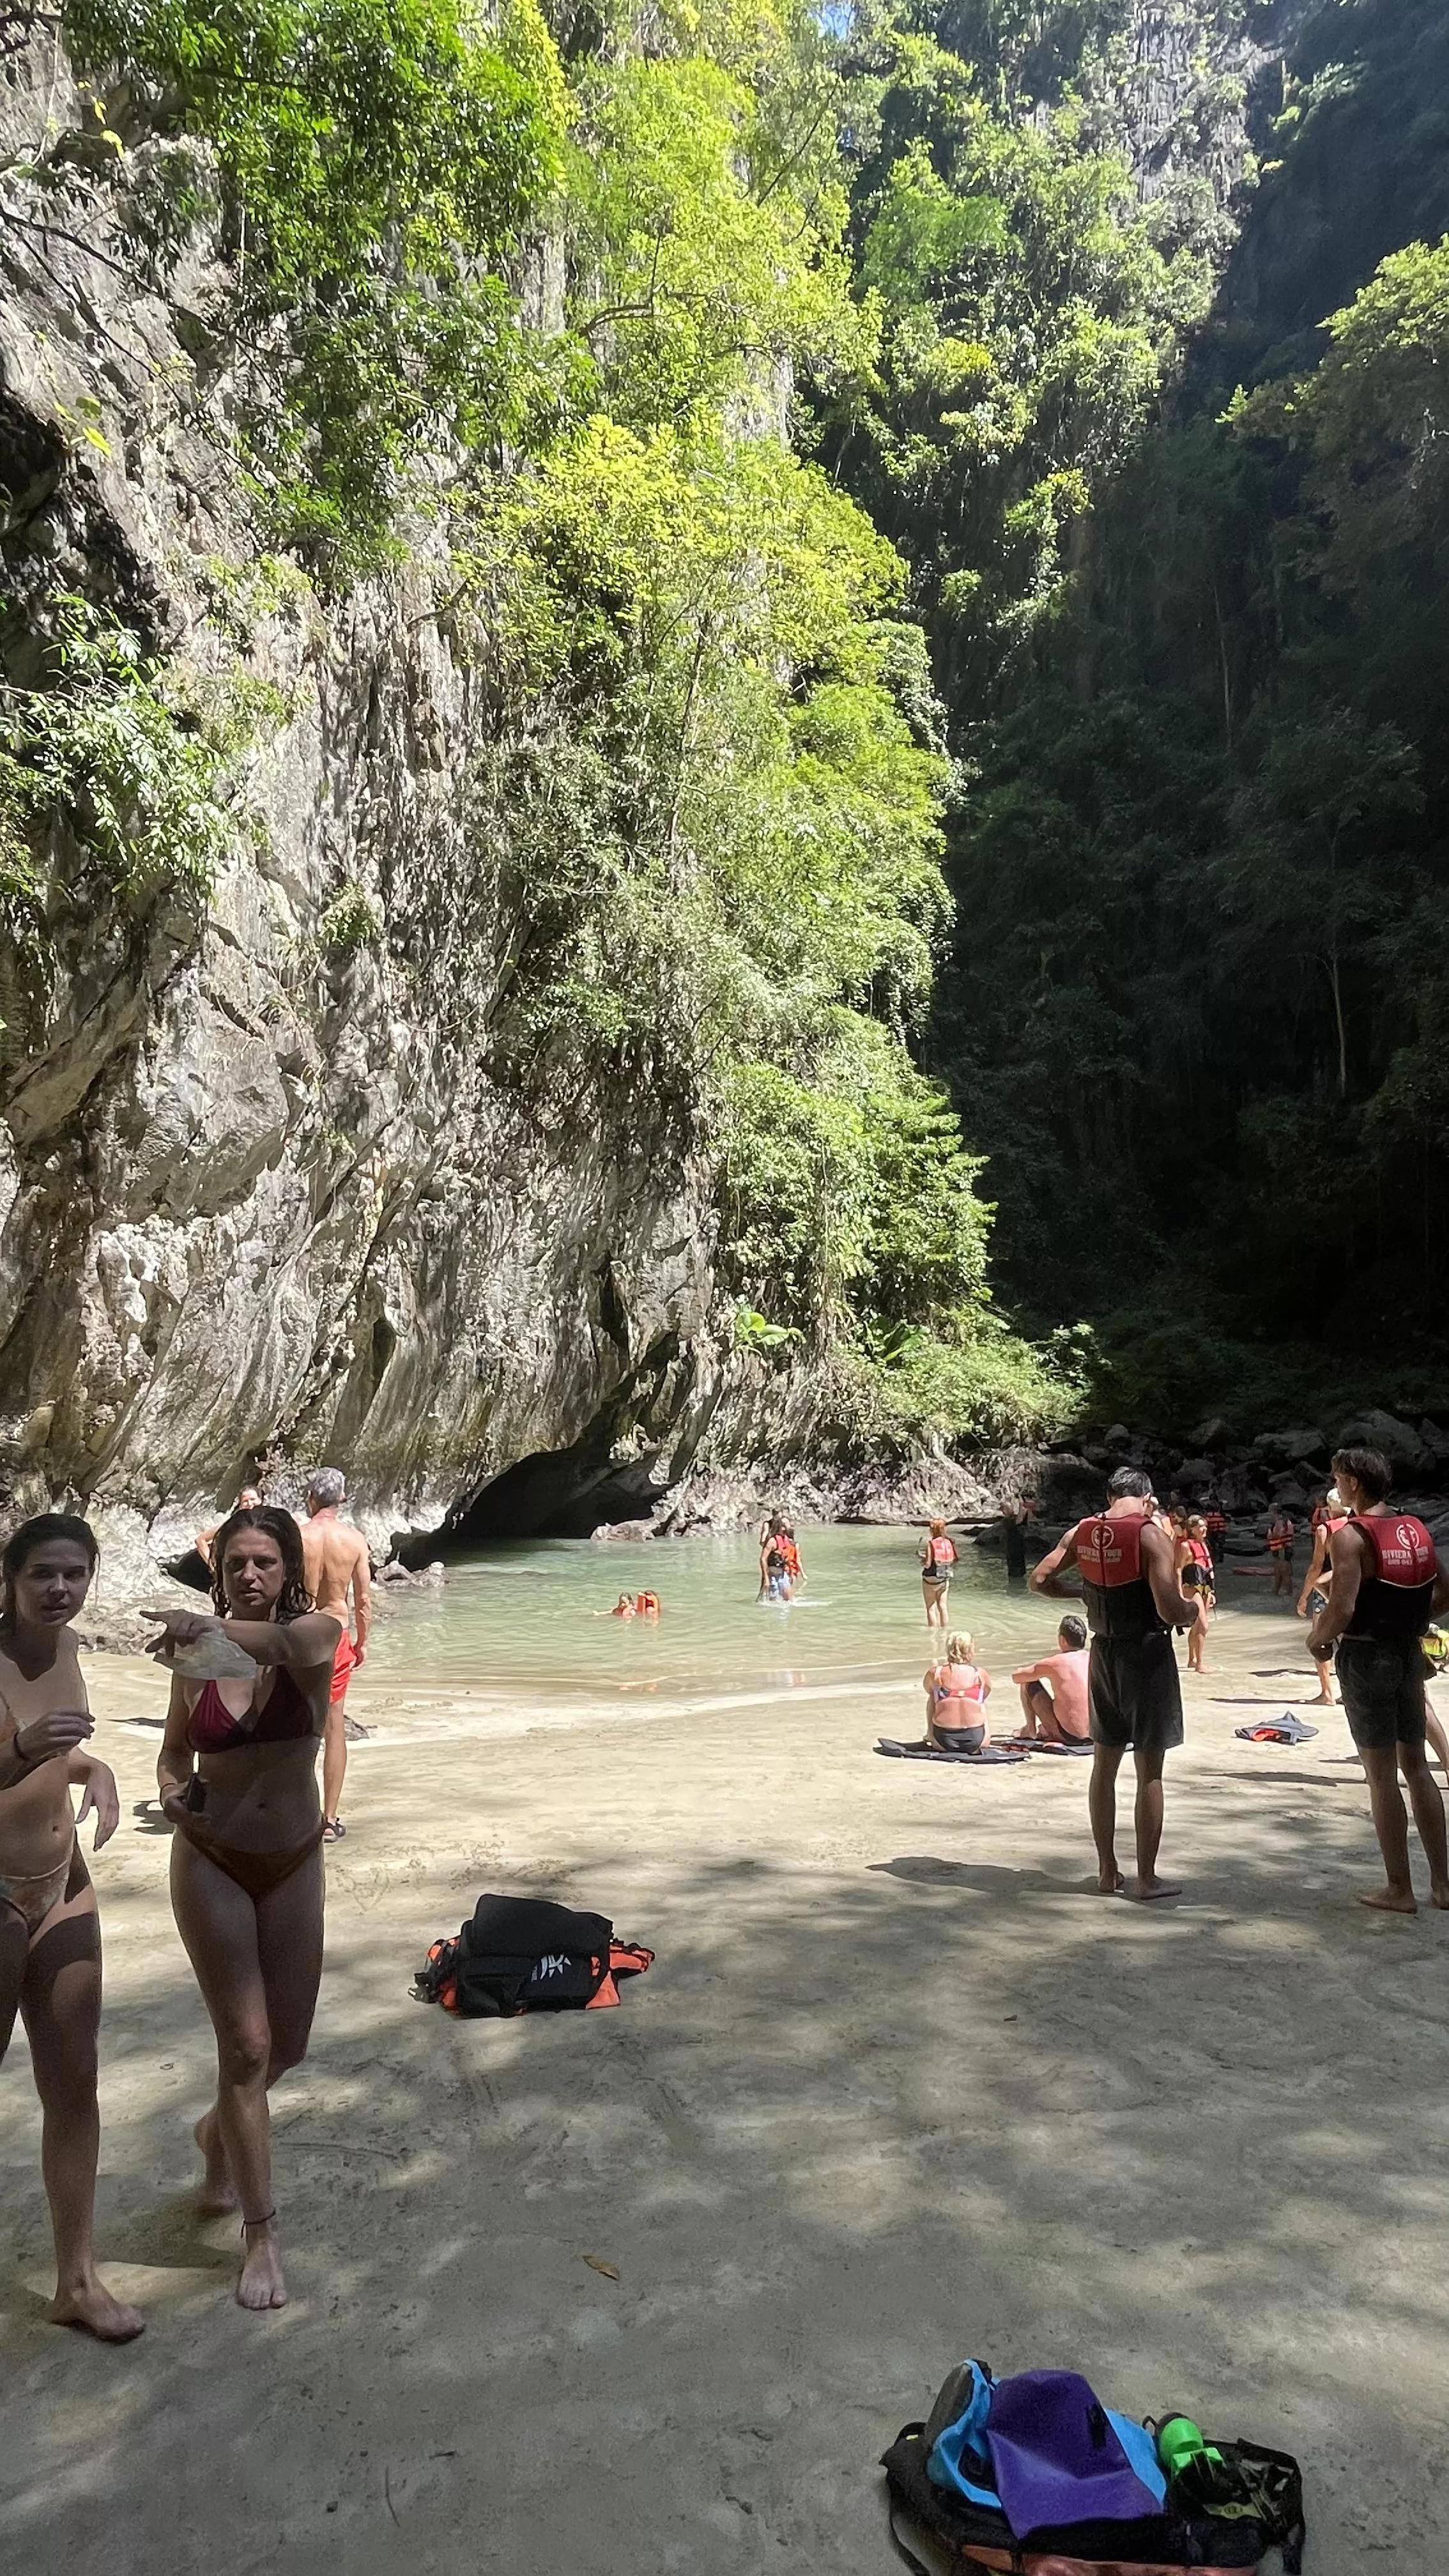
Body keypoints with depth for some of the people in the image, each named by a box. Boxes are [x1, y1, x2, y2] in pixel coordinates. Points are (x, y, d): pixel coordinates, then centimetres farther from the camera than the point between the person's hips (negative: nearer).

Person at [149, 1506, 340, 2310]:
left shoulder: (314, 1629, -13)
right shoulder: (196, 1657, -7)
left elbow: (287, 1643, -39)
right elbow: (174, 1754, 6)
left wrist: (215, 1630, -59)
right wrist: (173, 1793, -17)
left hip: (293, 1864, 1)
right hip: (211, 1864, -1)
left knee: (287, 2046, 15)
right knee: (246, 2045, -3)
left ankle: (218, 2130, 47)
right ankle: (260, 2234, 14)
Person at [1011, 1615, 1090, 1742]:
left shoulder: (1055, 1663, -13)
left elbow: (1016, 1677, -2)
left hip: (1068, 1736, -5)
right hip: (1095, 1734, 5)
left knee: (1028, 1682, 5)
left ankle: (1030, 1730, 22)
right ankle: (1044, 1730, 41)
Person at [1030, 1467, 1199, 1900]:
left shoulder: (1082, 1532, 2)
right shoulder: (1151, 1535, -16)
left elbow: (1039, 1580, 7)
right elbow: (1170, 1610, -21)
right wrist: (1193, 1610, 0)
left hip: (1104, 1653, 6)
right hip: (1148, 1654, -5)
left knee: (1105, 1765, 15)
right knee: (1149, 1772, 4)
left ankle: (1107, 1871, 23)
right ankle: (1146, 1879, 12)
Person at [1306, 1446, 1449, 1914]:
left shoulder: (1351, 1536, -17)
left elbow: (1341, 1610, -23)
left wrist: (1317, 1639, -5)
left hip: (1366, 1657, -7)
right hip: (1409, 1653, 7)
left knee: (1381, 1775, 3)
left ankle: (1399, 1890, 11)